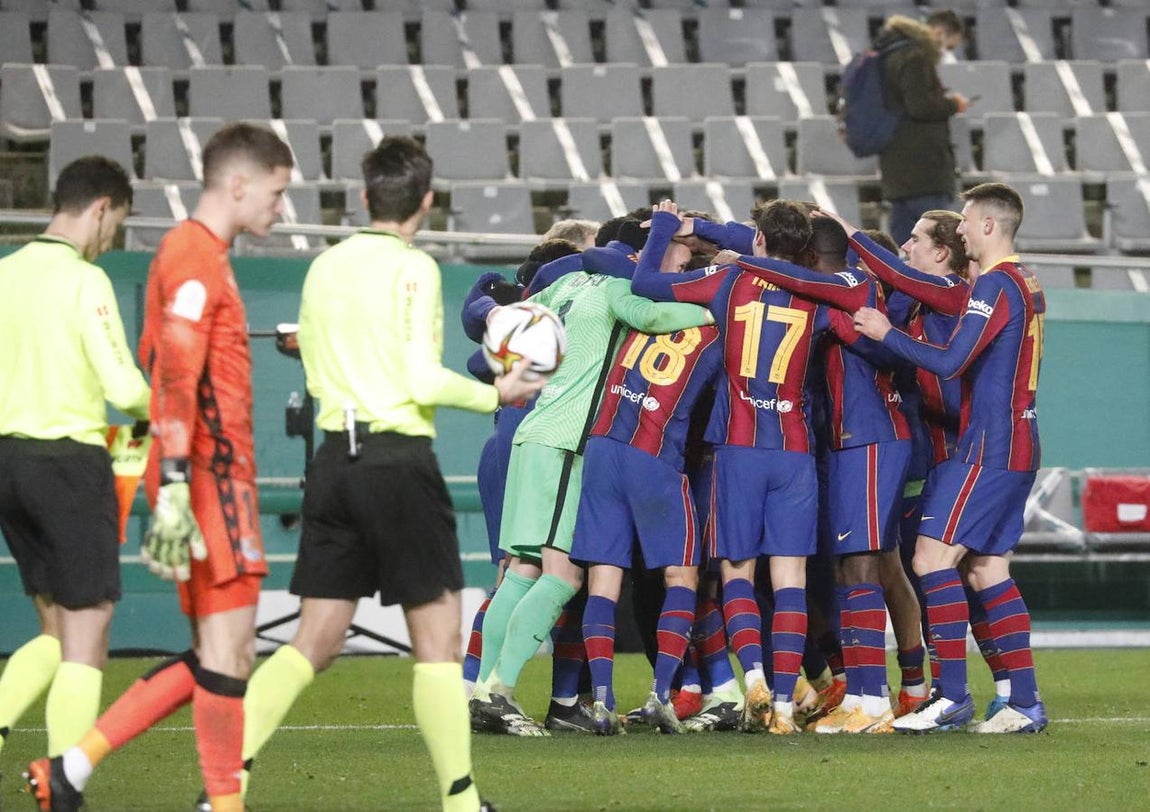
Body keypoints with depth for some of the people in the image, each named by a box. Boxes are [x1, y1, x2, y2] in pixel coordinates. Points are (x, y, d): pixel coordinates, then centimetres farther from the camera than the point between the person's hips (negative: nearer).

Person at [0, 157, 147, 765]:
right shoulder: (85, 280, -12)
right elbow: (124, 388, -16)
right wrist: (152, 412, 5)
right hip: (70, 459, -7)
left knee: (57, 630, 17)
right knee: (87, 635, 0)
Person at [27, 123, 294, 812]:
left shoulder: (193, 253, 20)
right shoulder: (198, 258, -11)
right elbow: (176, 383, -20)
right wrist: (174, 490, -26)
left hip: (215, 476, 10)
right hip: (211, 476, -10)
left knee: (218, 653, 9)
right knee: (228, 646, -7)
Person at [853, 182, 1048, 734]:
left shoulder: (995, 285, -13)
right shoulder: (1026, 284, 17)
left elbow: (951, 361, -20)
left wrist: (887, 335, -11)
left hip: (988, 448, -10)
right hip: (1018, 449, 10)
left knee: (933, 555, -10)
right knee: (988, 569, 9)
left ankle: (953, 697, -13)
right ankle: (1025, 702, 6)